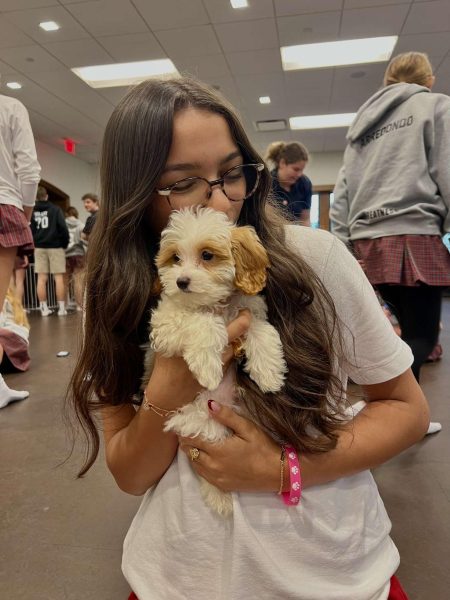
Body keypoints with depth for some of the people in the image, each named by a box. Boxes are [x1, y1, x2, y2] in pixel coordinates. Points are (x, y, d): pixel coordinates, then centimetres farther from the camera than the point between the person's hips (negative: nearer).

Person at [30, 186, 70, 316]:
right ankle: (61, 308, -3)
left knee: (41, 278, 3)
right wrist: (65, 243, 1)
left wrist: (34, 243, 14)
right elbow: (63, 227, -10)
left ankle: (44, 308, 4)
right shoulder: (55, 209, -2)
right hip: (55, 246, -3)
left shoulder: (32, 211, 6)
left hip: (39, 247, 3)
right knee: (59, 278, -1)